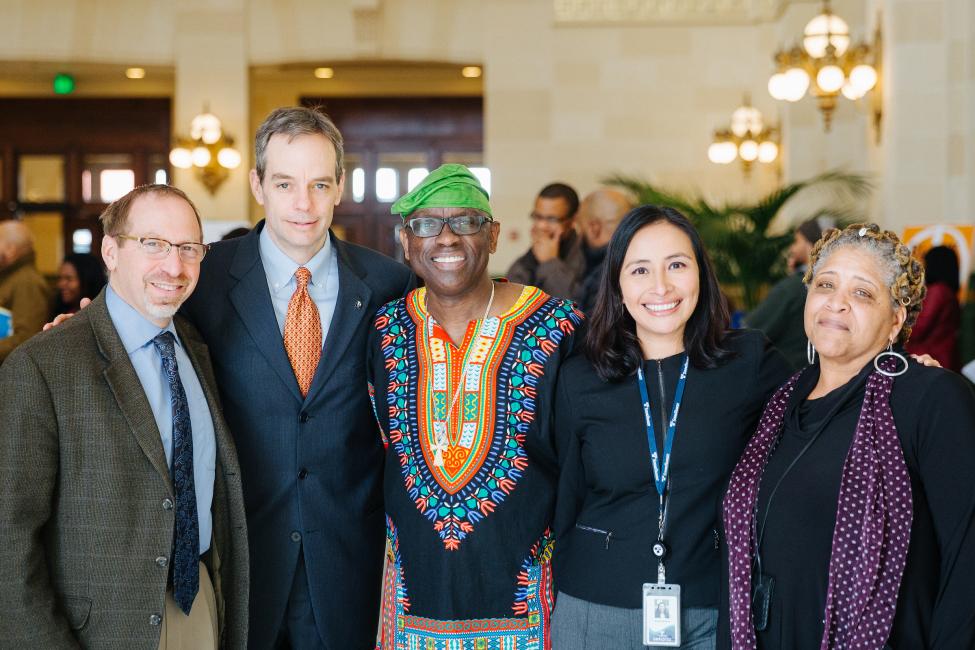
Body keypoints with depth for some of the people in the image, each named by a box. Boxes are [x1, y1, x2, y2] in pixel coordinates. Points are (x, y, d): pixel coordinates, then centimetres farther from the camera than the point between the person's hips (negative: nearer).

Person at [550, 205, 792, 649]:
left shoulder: (749, 361, -4)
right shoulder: (579, 379, -1)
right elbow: (567, 500, 7)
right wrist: (557, 600, 11)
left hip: (714, 612, 0)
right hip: (596, 612, 1)